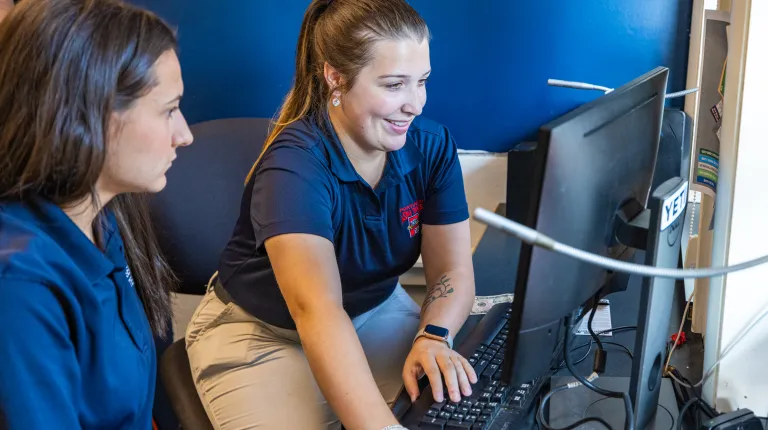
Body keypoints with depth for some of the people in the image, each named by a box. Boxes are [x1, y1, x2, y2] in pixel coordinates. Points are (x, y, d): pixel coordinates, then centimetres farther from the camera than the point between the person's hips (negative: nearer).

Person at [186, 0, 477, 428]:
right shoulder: (294, 166, -30)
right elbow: (317, 310, -42)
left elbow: (452, 270, -10)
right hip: (262, 330, -4)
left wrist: (432, 337, -33)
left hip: (375, 312, 5)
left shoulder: (433, 146, -10)